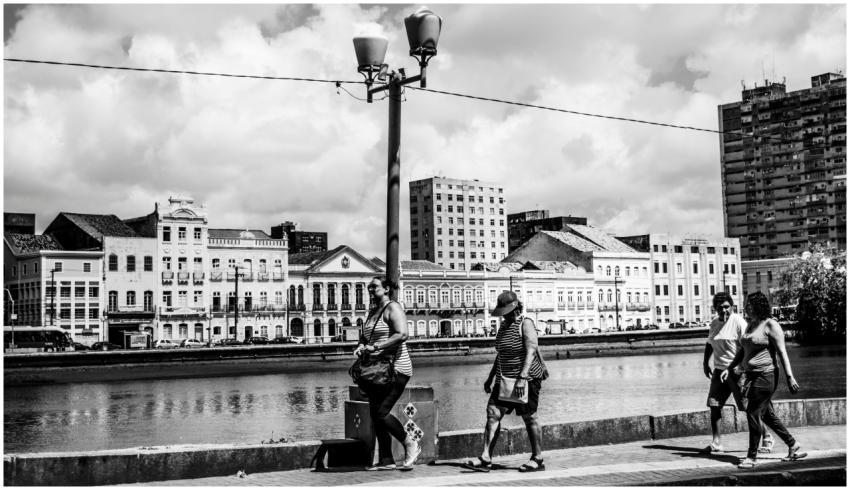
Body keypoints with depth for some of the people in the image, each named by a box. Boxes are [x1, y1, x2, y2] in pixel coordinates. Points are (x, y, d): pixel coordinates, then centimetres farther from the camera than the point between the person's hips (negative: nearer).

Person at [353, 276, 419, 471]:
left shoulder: (393, 307, -8)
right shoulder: (372, 312, 18)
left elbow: (402, 335, -22)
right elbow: (364, 338, 26)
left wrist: (375, 347, -23)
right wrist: (361, 347, 3)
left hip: (396, 368, -9)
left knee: (381, 412, -14)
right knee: (375, 414, 5)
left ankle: (410, 444, 5)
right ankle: (386, 460, 12)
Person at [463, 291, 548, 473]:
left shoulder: (525, 324, -10)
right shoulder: (504, 325, 14)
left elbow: (530, 352, -20)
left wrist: (522, 377, -29)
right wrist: (490, 377, 20)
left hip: (527, 378, -7)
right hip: (504, 379, 7)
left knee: (529, 418, 1)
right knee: (493, 412, -3)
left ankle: (538, 460, 13)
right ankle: (485, 459, -5)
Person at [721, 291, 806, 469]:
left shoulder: (771, 325, -11)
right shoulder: (750, 325, 15)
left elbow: (782, 352, -15)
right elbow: (743, 351, 21)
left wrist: (789, 377, -19)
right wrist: (729, 368, 14)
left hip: (766, 375, -9)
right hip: (752, 375, 9)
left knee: (753, 413, -8)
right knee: (767, 415, 13)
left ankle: (751, 457, -1)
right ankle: (794, 446, 26)